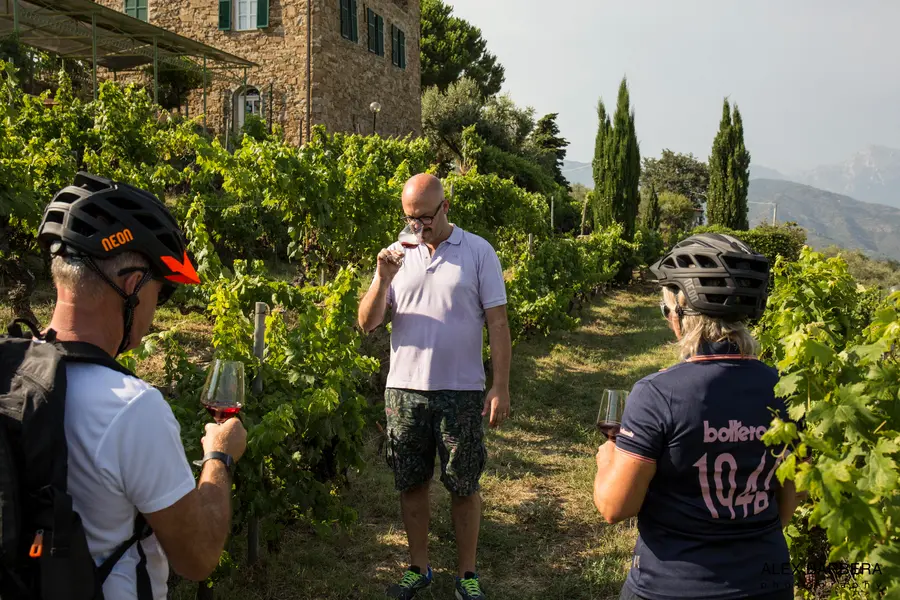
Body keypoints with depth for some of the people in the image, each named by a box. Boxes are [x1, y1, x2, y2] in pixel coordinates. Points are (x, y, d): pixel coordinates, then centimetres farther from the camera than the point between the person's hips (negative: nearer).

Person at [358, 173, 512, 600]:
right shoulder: (399, 254, 6)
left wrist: (501, 386, -7)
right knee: (411, 484, 12)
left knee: (464, 486, 8)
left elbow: (497, 323, -2)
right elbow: (367, 324, 3)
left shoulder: (478, 252, -2)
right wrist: (382, 279, -14)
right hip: (405, 389, 3)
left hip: (461, 392, -3)